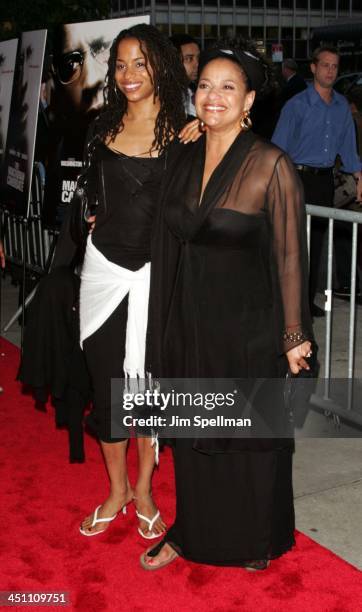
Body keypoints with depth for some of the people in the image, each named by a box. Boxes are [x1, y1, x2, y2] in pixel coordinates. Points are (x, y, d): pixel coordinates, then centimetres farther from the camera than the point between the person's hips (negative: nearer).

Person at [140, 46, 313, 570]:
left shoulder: (271, 165, -14)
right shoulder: (184, 160, 4)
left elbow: (289, 254, -12)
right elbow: (170, 242, 10)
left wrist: (294, 335, -11)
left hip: (249, 327, -5)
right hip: (189, 323, 5)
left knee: (251, 435, 12)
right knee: (193, 431, 17)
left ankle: (257, 542, 34)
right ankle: (191, 532, 37)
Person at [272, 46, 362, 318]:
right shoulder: (297, 105, -10)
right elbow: (278, 147, -12)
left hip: (326, 180, 6)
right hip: (300, 178, -6)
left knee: (317, 241, 12)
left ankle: (309, 299, 22)